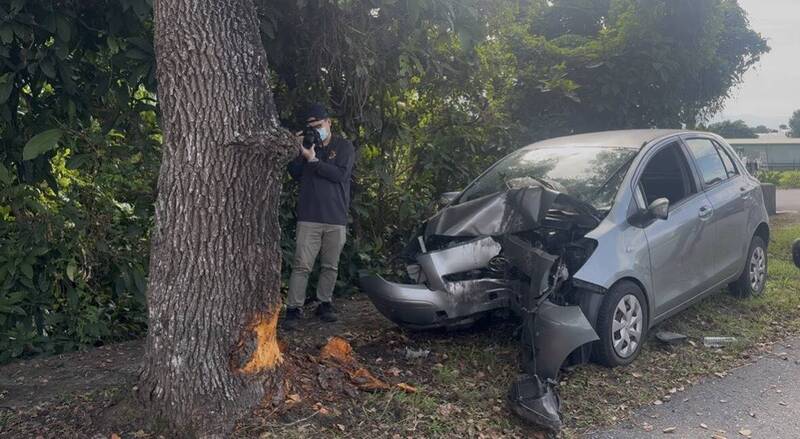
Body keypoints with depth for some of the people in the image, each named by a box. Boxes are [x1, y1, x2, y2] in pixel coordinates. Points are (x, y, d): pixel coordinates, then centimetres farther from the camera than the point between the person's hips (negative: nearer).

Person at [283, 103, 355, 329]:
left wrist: (313, 160, -13)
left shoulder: (344, 147, 5)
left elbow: (341, 174, -11)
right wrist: (301, 155, -7)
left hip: (336, 219, -1)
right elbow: (294, 174, 7)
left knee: (330, 266, 8)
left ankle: (325, 304, 21)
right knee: (302, 265, -6)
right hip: (309, 217, 1)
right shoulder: (307, 145, 15)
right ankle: (294, 308, -3)